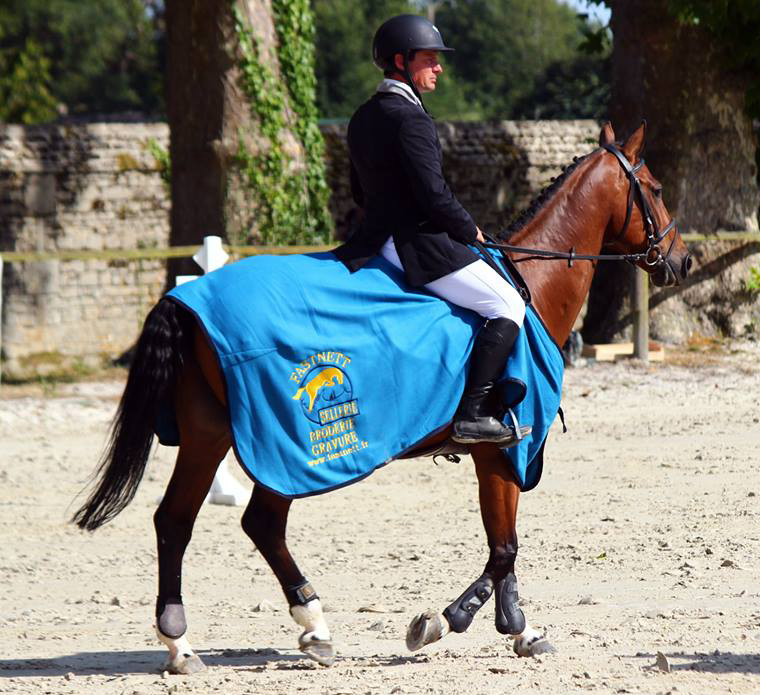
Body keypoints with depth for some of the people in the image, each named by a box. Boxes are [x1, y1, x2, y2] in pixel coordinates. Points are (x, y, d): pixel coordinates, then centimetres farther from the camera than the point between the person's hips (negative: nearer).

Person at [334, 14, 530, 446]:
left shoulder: (363, 119, 12)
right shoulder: (411, 119, -17)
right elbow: (434, 195, -21)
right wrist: (470, 230, -4)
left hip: (376, 240, 10)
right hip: (420, 245, -10)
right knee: (508, 306, -6)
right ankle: (474, 413, -13)